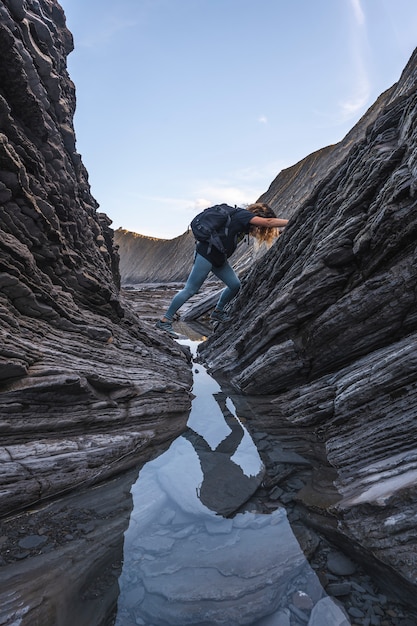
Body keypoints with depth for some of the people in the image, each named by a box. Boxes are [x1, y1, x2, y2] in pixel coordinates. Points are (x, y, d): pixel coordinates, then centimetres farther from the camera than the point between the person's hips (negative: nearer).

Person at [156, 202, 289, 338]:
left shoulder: (247, 222, 13)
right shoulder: (243, 215, -14)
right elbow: (268, 222, -22)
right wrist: (290, 222, -17)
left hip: (218, 258, 10)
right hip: (206, 253, -10)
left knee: (235, 285, 6)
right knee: (190, 290, -8)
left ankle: (217, 313, 24)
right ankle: (165, 320, -1)